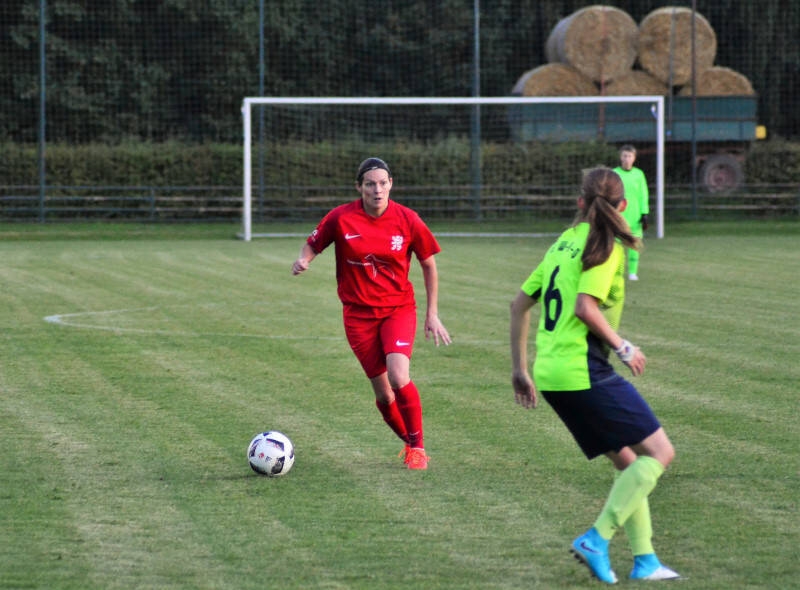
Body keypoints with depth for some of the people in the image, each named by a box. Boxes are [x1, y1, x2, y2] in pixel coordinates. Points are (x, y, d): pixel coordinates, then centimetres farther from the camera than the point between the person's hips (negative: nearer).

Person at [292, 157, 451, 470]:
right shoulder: (341, 218, -8)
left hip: (399, 309, -1)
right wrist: (303, 261, -20)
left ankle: (418, 447, -4)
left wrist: (432, 314, 5)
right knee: (382, 392, 2)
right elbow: (313, 244, 4)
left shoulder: (407, 220, -6)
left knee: (398, 377, -23)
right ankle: (409, 442, 28)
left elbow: (428, 265, 5)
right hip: (359, 313, 1)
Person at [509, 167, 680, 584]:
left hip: (550, 375, 8)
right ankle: (597, 539, -13)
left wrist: (519, 369, 22)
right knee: (659, 452, -3)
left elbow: (520, 303, 17)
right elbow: (585, 307, -20)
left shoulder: (564, 242, 16)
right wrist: (623, 347, -6)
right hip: (584, 371, -8)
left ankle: (644, 560, 12)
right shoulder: (607, 248, -7)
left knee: (627, 461, 16)